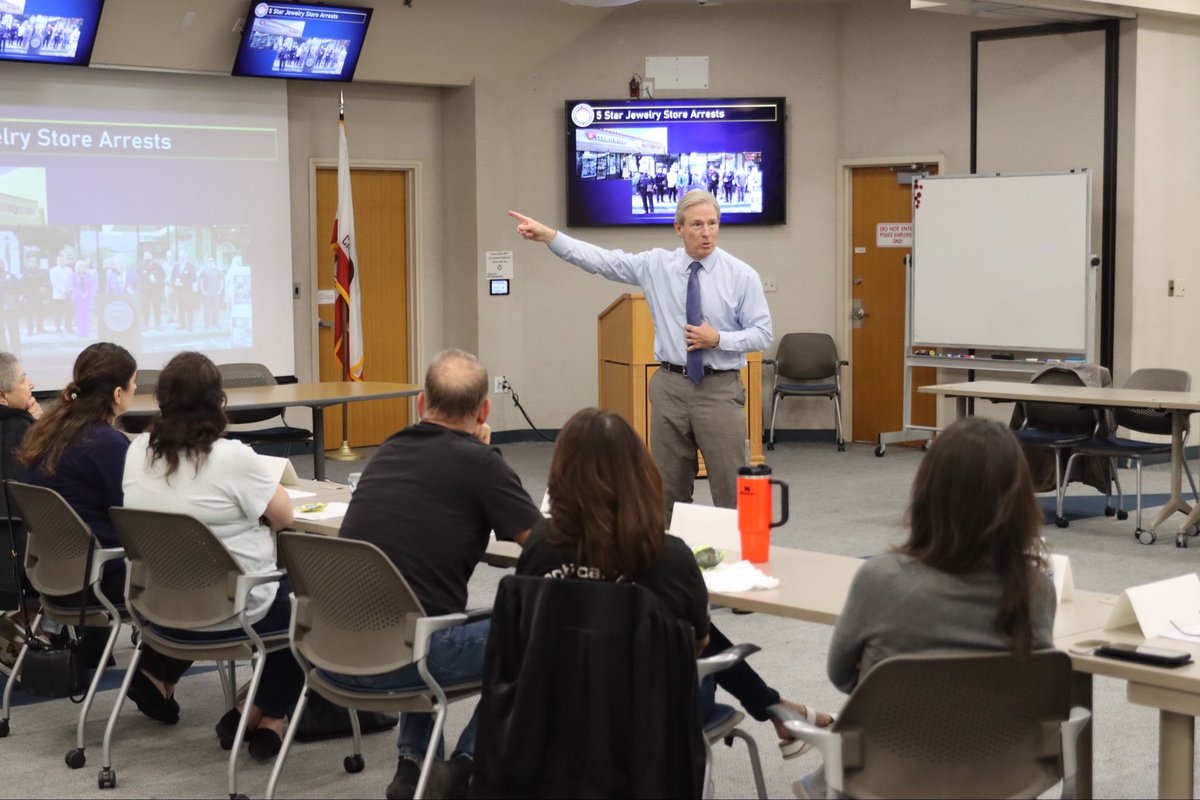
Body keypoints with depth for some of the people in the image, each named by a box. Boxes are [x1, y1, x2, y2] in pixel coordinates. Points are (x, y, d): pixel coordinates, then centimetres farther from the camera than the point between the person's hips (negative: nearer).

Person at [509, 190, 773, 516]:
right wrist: (548, 235, -14)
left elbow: (761, 333, 0)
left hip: (719, 388, -2)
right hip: (670, 385, 3)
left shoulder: (742, 275, -3)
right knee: (668, 488, 9)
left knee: (729, 488, -2)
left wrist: (718, 339, -16)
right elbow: (602, 260, -4)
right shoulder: (657, 265, 3)